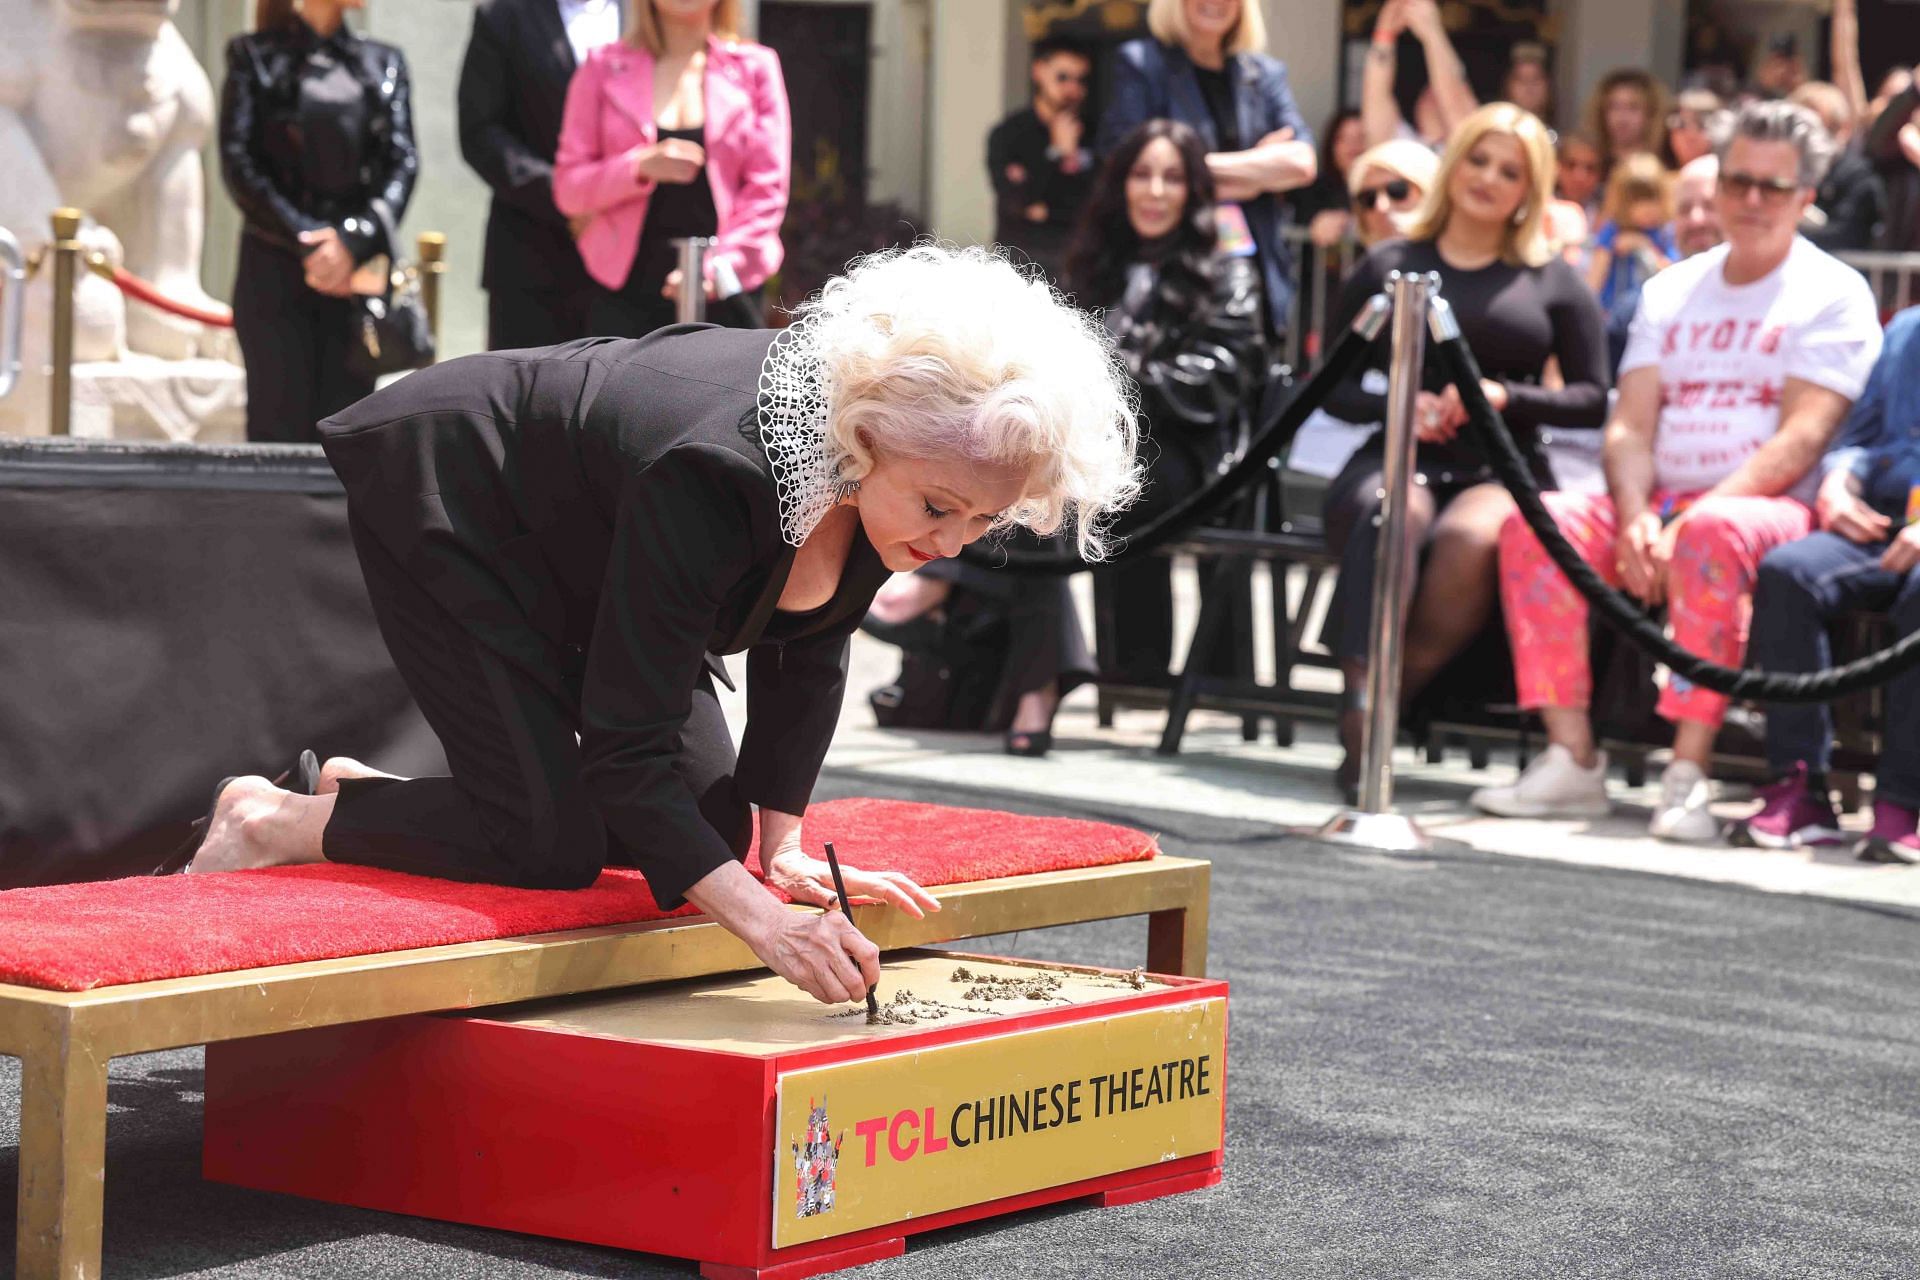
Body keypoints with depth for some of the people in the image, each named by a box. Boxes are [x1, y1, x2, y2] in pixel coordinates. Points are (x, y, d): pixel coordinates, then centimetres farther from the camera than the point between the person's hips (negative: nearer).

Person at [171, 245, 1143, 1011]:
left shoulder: (893, 471, -20)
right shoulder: (714, 476, -42)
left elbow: (807, 651, -4)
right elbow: (628, 747, -40)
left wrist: (782, 844, -7)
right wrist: (763, 922, -47)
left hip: (575, 542, 8)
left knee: (712, 821, 4)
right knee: (550, 843, -19)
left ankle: (365, 792, 19)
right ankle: (270, 823, 3)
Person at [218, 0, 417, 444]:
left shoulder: (383, 64, 14)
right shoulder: (255, 57, 6)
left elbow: (403, 161, 3)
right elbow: (238, 164, -2)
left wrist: (354, 239, -13)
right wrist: (304, 242, -11)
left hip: (359, 270, 2)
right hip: (274, 272, -2)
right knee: (280, 424, -6)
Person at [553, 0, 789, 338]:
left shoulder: (754, 67, 9)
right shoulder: (603, 67, 9)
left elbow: (767, 189, 4)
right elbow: (568, 189, 5)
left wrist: (717, 268, -10)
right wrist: (641, 167, -14)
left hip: (724, 295, 0)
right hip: (627, 295, 0)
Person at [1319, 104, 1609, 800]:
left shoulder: (1552, 282, 15)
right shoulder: (1388, 265, 16)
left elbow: (1592, 398, 9)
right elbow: (1334, 387, 15)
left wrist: (1505, 395, -7)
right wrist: (1395, 404, -6)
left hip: (1501, 470, 0)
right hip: (1397, 457, 0)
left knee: (1469, 537, -38)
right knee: (1389, 516, -38)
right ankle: (1363, 707, -43)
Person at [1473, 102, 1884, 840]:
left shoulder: (1834, 295, 2)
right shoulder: (1671, 292, 18)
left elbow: (1801, 439, -10)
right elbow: (1630, 425, 9)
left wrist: (1688, 520, -21)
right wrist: (1635, 518, -13)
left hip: (1774, 509, -5)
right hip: (1661, 502, 5)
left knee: (1712, 533, -39)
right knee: (1534, 523, -21)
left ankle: (1688, 775, -38)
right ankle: (1572, 761, -23)